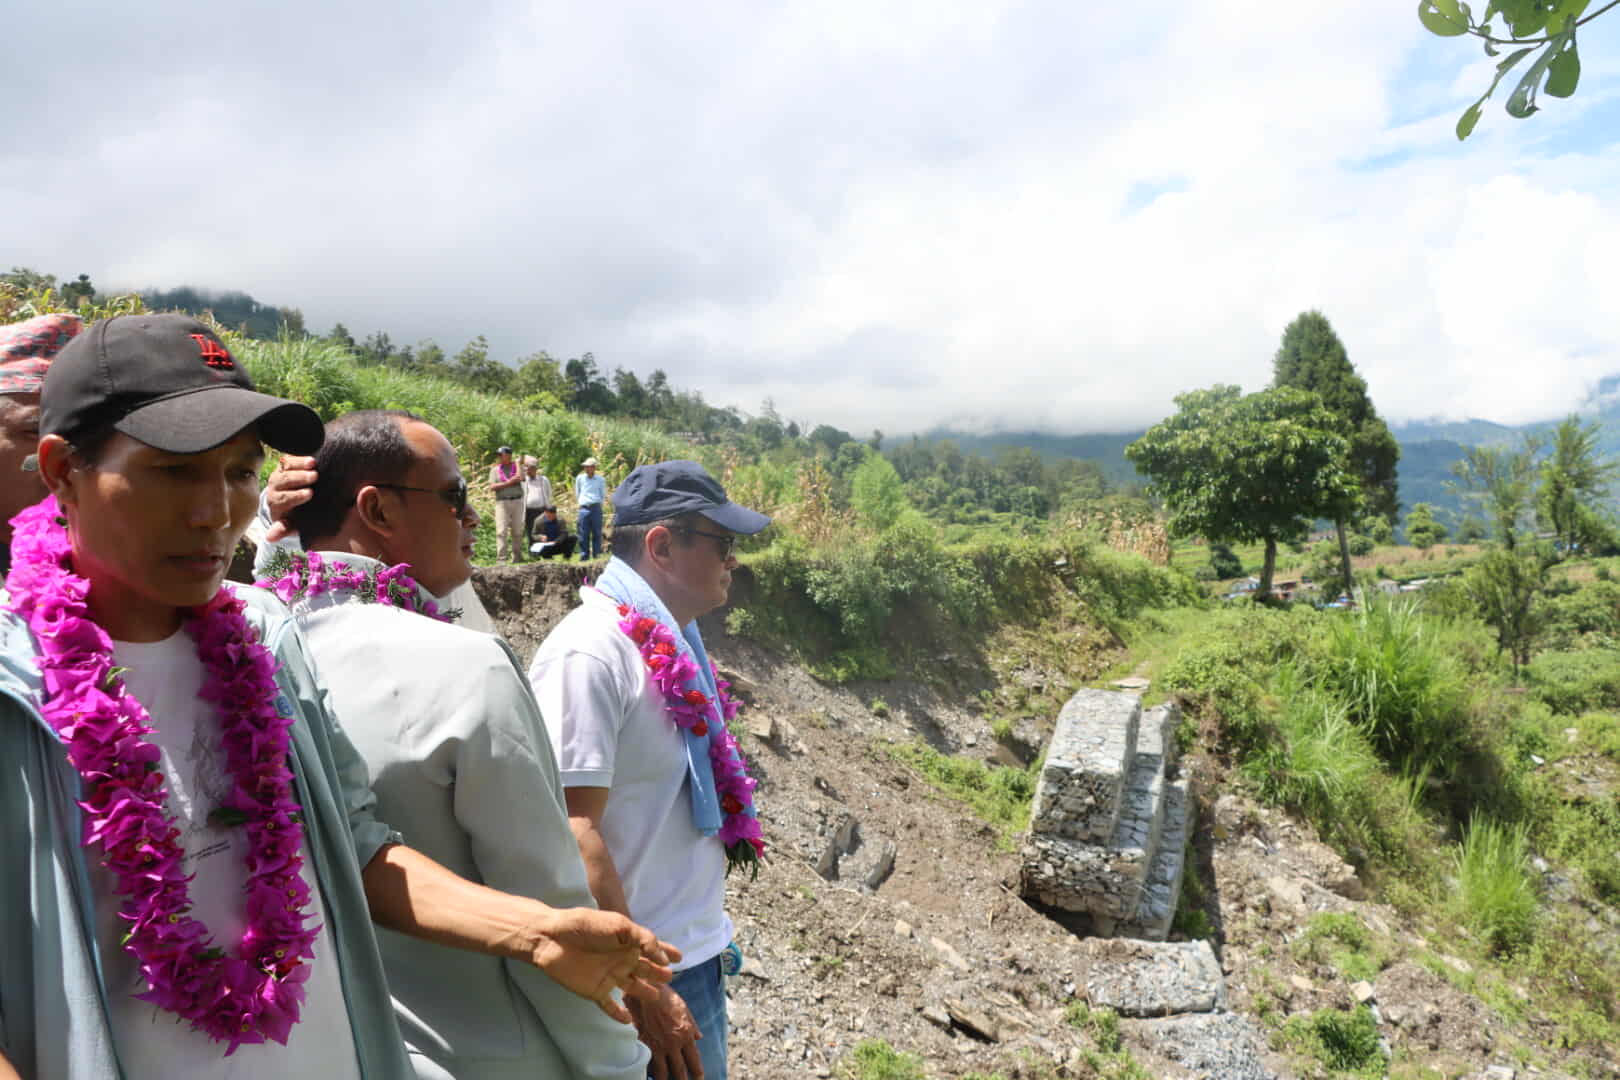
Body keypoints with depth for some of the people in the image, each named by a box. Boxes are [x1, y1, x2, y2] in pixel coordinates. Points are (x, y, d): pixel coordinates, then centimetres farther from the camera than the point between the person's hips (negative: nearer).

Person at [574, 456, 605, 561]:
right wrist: (579, 503, 12)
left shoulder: (600, 480, 7)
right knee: (583, 534, -1)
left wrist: (597, 504, 6)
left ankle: (597, 555, 6)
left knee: (597, 533, 0)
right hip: (584, 508, 1)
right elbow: (577, 493, 20)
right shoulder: (580, 478, 10)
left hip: (596, 508, -1)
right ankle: (584, 555, 4)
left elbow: (603, 495, 14)